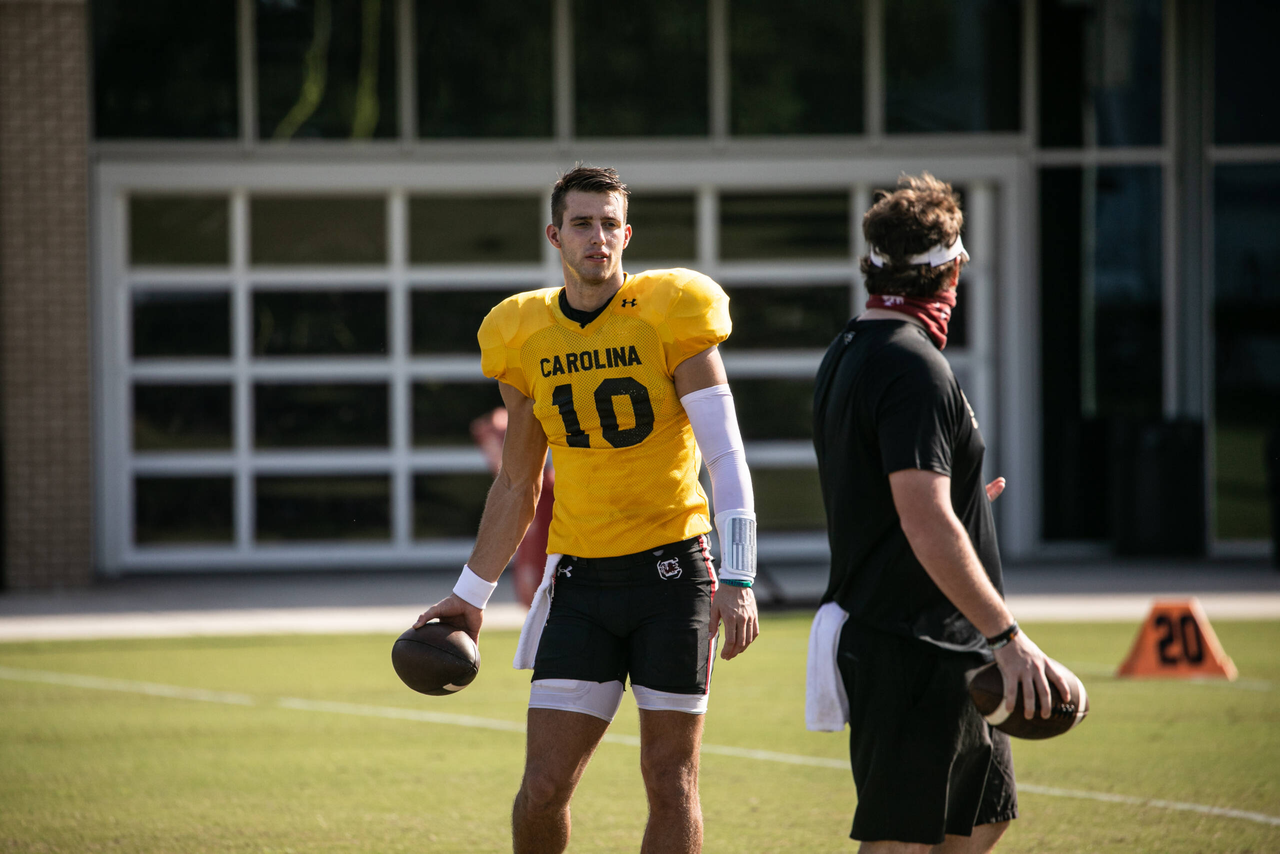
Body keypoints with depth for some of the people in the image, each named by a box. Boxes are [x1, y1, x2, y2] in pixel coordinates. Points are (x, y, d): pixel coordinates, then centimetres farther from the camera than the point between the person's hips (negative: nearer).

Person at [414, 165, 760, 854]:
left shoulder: (669, 316, -5)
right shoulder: (525, 337, 6)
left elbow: (726, 456, -9)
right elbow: (516, 486, 17)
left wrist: (736, 579, -18)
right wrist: (469, 596, 18)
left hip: (672, 570, -3)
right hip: (581, 580, 3)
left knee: (670, 782, 0)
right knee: (543, 789, -5)